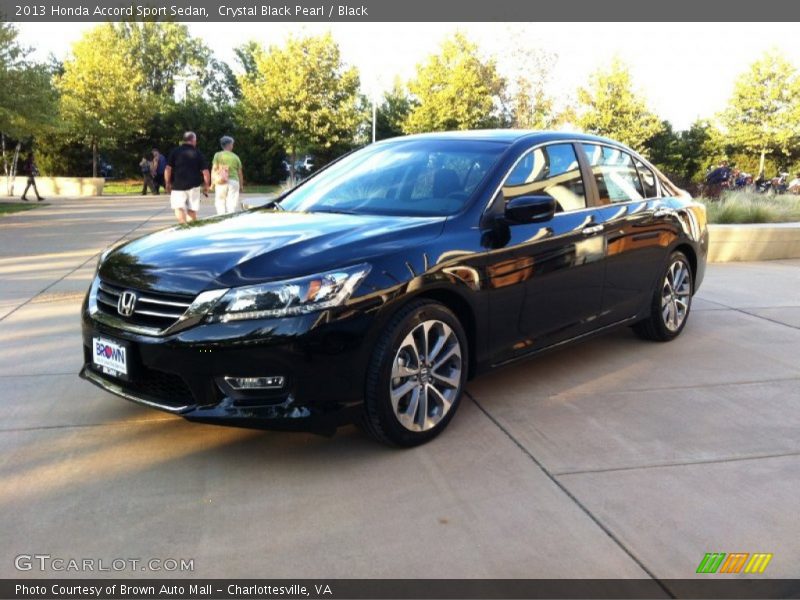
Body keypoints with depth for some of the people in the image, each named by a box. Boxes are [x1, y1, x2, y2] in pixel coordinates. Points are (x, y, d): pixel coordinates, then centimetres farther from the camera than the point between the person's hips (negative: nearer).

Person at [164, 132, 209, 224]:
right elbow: (205, 172, -3)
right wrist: (206, 186, 7)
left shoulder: (175, 151, 2)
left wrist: (167, 184, 8)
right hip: (193, 186, 1)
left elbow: (168, 169, -2)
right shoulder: (198, 153, 1)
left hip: (178, 185, -1)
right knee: (192, 210, 9)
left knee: (179, 208, 0)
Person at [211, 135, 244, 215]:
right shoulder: (235, 157, 7)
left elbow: (214, 169, -1)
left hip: (221, 182, 0)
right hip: (234, 181, 0)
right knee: (232, 204, 2)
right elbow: (240, 173, 9)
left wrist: (212, 182, 3)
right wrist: (241, 185, 18)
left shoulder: (218, 155, 4)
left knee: (220, 203, 5)